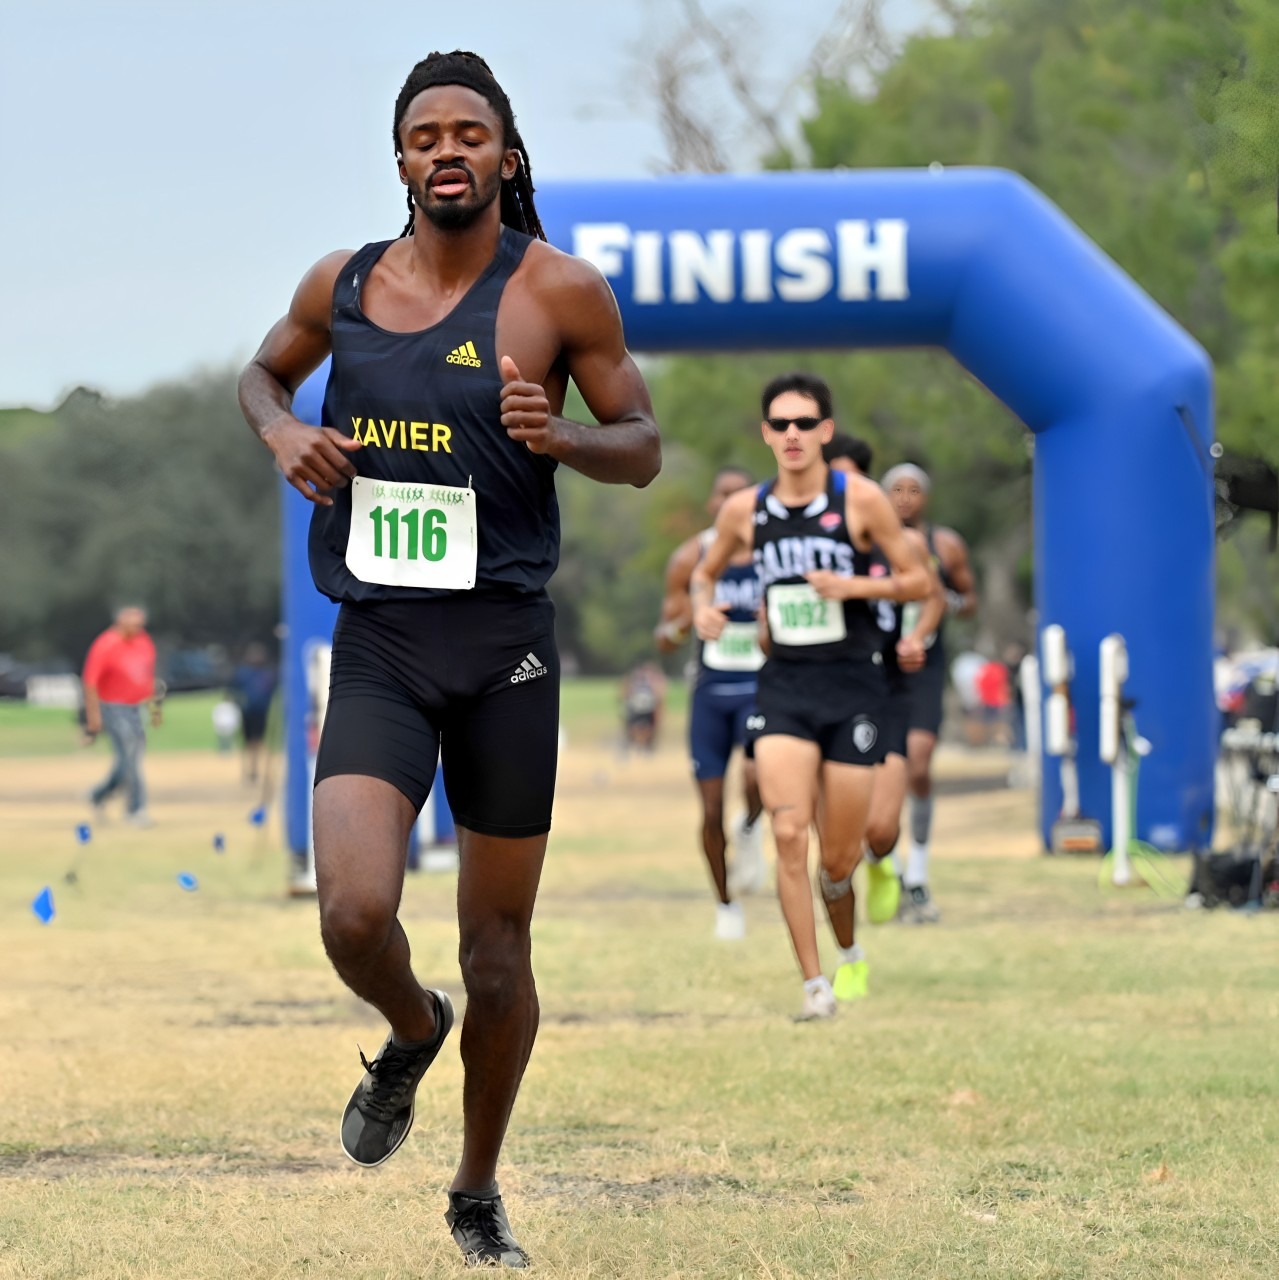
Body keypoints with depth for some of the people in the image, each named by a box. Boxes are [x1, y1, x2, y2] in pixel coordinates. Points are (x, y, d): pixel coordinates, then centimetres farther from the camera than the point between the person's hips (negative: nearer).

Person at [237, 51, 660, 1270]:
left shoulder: (559, 290, -3)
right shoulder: (343, 285, 6)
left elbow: (642, 446, 4)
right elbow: (264, 370, 26)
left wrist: (559, 437, -18)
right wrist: (279, 429, 3)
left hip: (503, 644, -1)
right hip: (375, 651, 1)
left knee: (497, 948, 7)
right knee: (354, 915, -18)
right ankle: (412, 1030, 19)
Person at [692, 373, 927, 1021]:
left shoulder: (859, 499, -5)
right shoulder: (745, 510, 2)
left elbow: (917, 580, 0)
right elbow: (705, 571, 20)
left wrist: (854, 585, -17)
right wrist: (702, 608, -3)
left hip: (852, 683, -1)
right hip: (783, 683, 1)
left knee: (839, 857, 3)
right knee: (788, 835, -17)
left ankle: (849, 952, 35)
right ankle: (814, 983, -9)